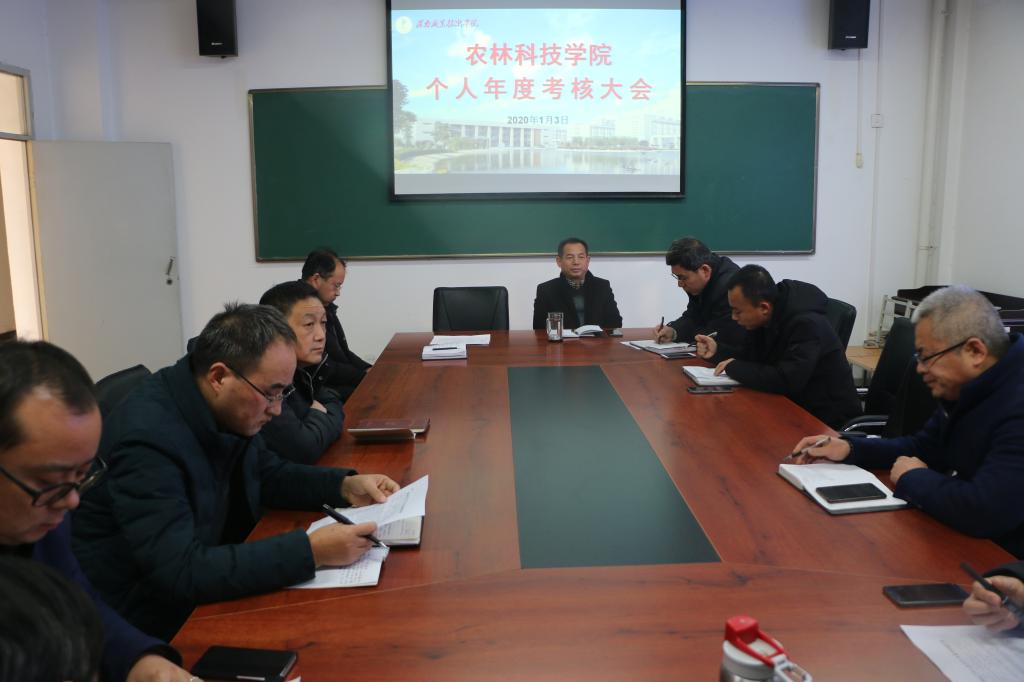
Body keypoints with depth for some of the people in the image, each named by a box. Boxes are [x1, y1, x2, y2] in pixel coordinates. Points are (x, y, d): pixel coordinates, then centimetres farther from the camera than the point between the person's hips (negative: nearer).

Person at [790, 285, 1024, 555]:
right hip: (963, 538, 8)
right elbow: (923, 447, 15)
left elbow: (985, 510, -38)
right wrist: (850, 449, 1)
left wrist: (912, 478, -19)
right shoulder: (968, 388, 2)